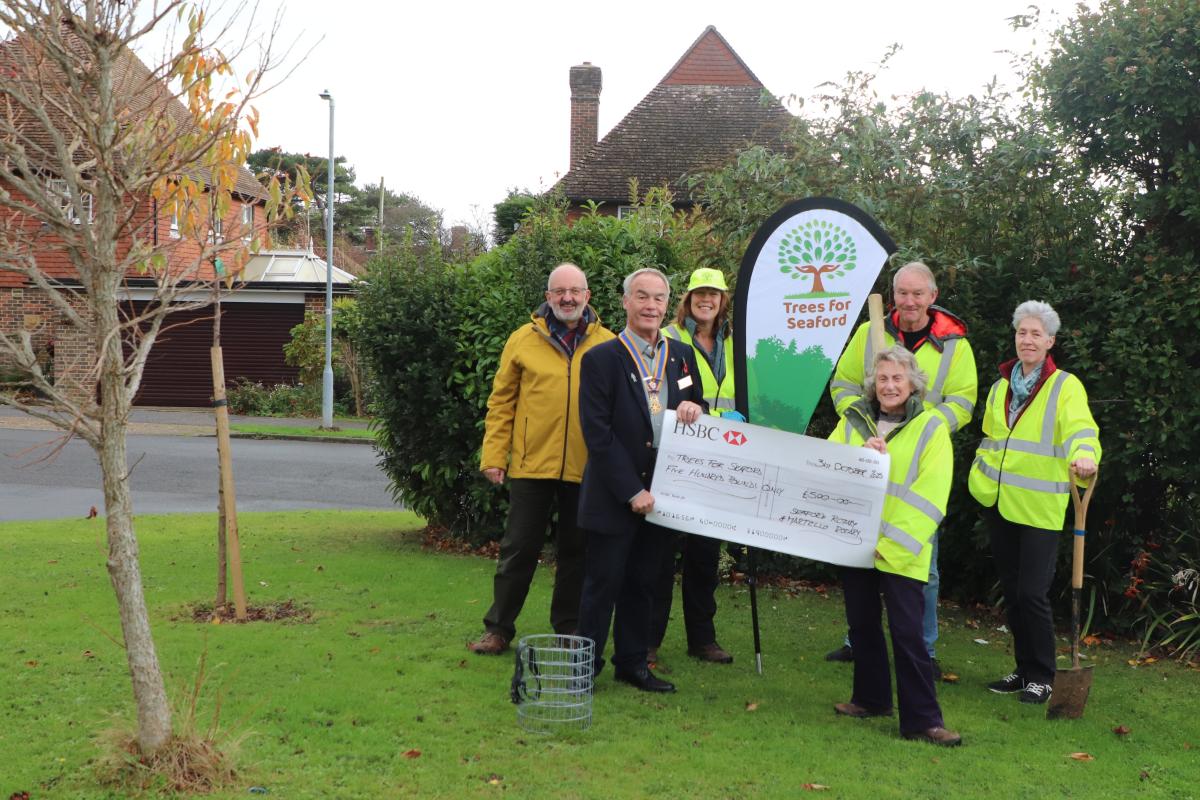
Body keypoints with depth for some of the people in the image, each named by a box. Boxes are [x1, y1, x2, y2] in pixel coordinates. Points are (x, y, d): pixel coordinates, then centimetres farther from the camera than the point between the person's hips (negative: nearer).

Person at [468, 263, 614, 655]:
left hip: (585, 469, 1)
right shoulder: (523, 340, 2)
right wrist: (494, 455, -3)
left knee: (576, 551, 10)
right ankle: (498, 629, 17)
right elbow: (501, 402, 3)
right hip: (531, 464, -1)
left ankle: (569, 631, 23)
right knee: (519, 549, 6)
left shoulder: (607, 344, 5)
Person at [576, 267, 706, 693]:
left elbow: (698, 411, 19)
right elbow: (597, 433, -13)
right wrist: (631, 491, -16)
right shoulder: (601, 358, -8)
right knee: (603, 584, 2)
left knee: (642, 582, 14)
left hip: (660, 493, 5)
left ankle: (633, 662, 25)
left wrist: (694, 409, -8)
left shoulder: (682, 355, 8)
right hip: (613, 497, -5)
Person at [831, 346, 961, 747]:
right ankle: (871, 698, 32)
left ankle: (922, 719, -1)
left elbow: (930, 495, -11)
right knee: (862, 623, 15)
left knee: (908, 633, -7)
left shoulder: (931, 427, -4)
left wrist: (894, 543, -18)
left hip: (902, 552, -4)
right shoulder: (853, 420, 8)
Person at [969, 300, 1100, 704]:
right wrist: (980, 475, 14)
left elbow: (1081, 427, -22)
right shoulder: (1001, 387, 14)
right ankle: (1025, 668, 24)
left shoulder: (1065, 386, -5)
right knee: (1011, 591, 12)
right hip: (998, 502, 6)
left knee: (1032, 593, -8)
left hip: (1039, 506, -6)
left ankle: (1042, 678, 6)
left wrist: (1084, 456, -42)